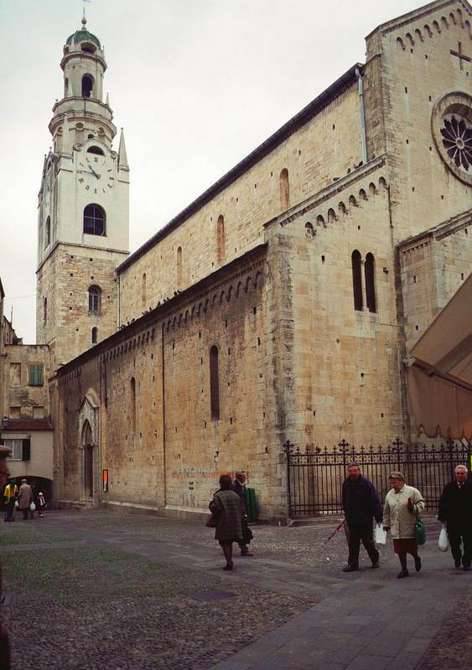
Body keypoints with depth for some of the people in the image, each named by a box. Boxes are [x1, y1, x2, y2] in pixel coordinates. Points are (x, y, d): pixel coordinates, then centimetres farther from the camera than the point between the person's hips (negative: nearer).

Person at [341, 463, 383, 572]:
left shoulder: (366, 484, -11)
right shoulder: (346, 484, 4)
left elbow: (375, 501, -12)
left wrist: (378, 517, -15)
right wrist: (346, 515, 19)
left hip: (366, 520, -4)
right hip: (352, 520, 4)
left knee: (368, 541, 8)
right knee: (352, 543, 5)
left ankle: (375, 559, 29)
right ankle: (352, 564, 12)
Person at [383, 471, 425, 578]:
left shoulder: (413, 491, -5)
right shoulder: (389, 494, 10)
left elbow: (421, 504, -6)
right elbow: (386, 511, 18)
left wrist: (413, 507, -24)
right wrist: (386, 524, 18)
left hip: (410, 528, -4)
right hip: (396, 529, 4)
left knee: (411, 548, 2)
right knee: (400, 550, 6)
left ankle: (416, 558, 35)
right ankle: (404, 569, 20)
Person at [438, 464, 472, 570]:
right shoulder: (449, 487, 2)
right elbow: (442, 503, 4)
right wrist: (442, 517, 1)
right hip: (452, 521, 2)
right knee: (454, 543, 11)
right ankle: (457, 558, 35)